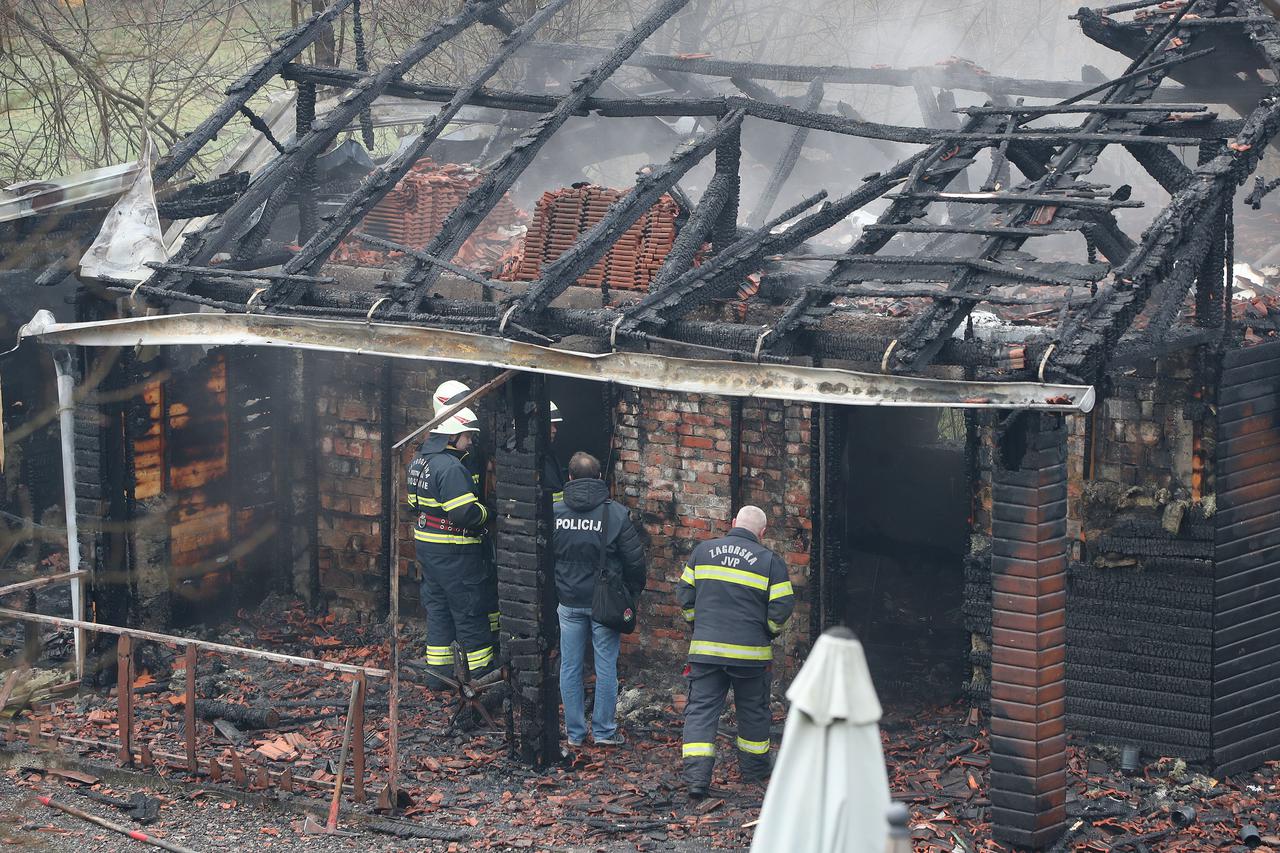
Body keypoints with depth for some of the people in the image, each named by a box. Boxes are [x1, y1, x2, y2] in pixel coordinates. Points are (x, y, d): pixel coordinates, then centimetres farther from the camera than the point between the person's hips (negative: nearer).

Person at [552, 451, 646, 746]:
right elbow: (634, 560, -6)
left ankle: (575, 732, 15)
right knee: (606, 666, 7)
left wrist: (553, 593, 16)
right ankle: (604, 731, 11)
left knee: (570, 667, 10)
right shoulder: (616, 514, -9)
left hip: (568, 602, 2)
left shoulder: (554, 513, -4)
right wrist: (633, 592, 11)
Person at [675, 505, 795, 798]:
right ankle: (754, 768, 32)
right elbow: (781, 607, -6)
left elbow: (685, 593, 9)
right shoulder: (770, 561, -3)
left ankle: (696, 774, -12)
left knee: (701, 708, 2)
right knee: (753, 710, 18)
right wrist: (770, 632, 13)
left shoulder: (703, 551, 5)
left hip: (706, 649, 1)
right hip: (751, 652, -1)